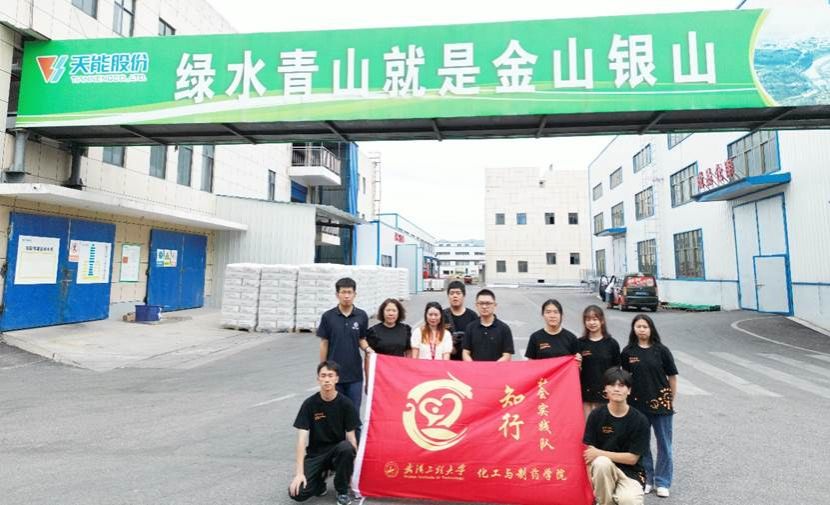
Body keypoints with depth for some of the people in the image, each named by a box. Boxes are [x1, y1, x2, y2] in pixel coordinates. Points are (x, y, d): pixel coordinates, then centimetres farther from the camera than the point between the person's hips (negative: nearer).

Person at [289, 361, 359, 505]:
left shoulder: (346, 404, -11)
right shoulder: (309, 404, -11)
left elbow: (351, 437, -8)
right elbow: (302, 439, -13)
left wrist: (355, 465, -19)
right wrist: (299, 473, -20)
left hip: (337, 450, 0)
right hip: (315, 453, 0)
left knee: (346, 448, -35)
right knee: (298, 493, -21)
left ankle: (342, 490, -8)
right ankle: (320, 477, 12)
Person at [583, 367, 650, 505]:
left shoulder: (640, 420, -8)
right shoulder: (596, 415, -7)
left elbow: (632, 458, -8)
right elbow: (590, 452, -7)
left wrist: (599, 453, -14)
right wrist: (592, 484, -16)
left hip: (630, 473, -1)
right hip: (604, 469, 1)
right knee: (601, 462, -33)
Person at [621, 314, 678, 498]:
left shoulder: (661, 350, -5)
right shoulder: (628, 352, -2)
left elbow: (672, 376, 2)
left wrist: (672, 400, 2)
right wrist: (627, 399, 3)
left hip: (661, 404, -1)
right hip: (638, 404, 1)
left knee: (664, 444, 9)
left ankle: (662, 482, 23)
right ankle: (646, 479, 27)